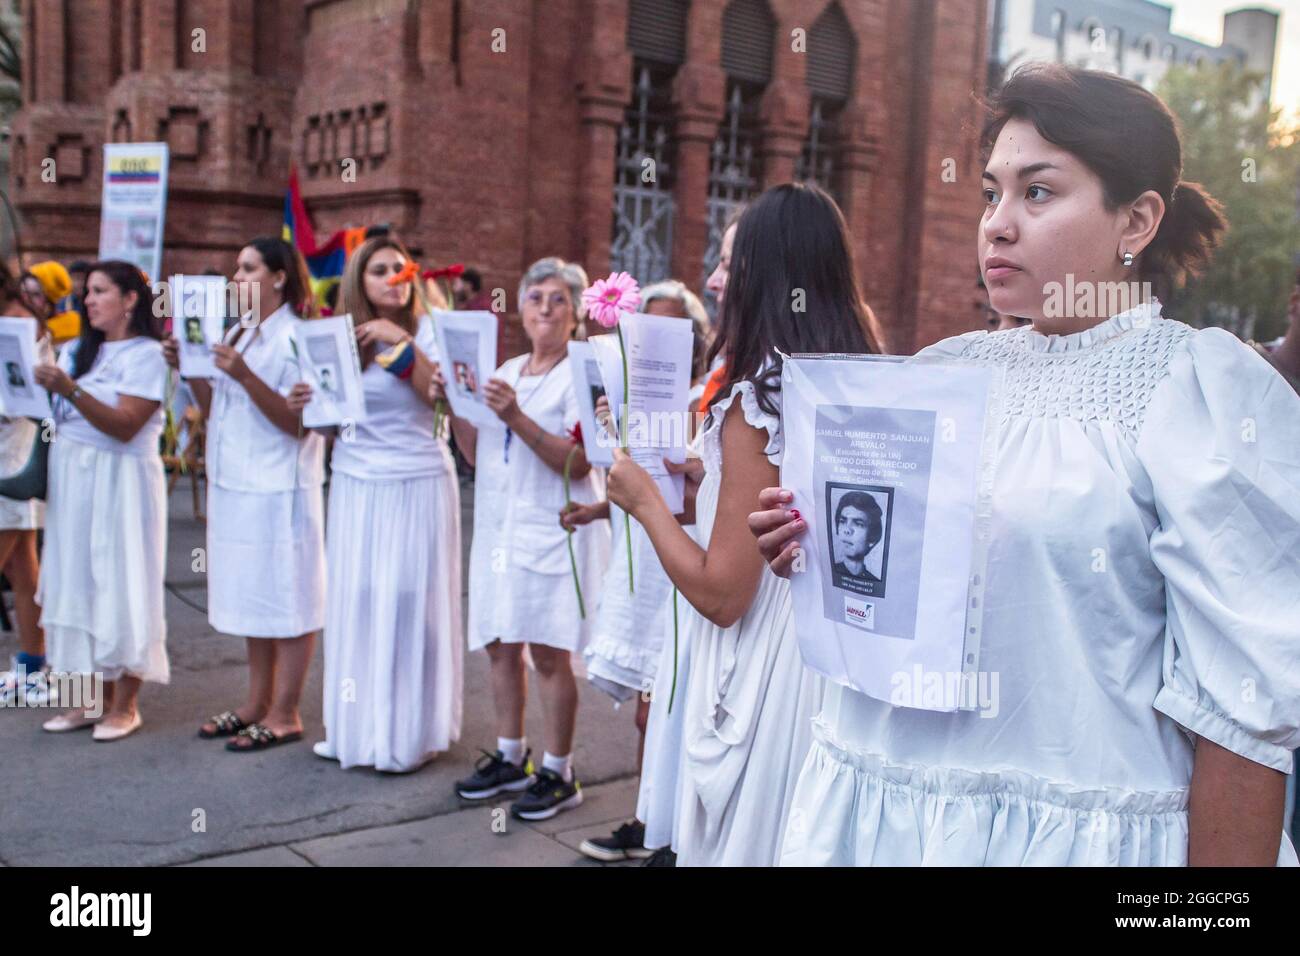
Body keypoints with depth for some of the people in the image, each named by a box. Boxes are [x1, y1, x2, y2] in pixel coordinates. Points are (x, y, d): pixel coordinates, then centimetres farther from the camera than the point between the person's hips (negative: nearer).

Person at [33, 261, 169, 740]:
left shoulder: (146, 355, -6)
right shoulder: (76, 350, 14)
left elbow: (124, 426, -17)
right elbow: (54, 412, 8)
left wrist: (70, 390, -24)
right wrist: (43, 386, -10)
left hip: (118, 481, -6)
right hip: (72, 479, 7)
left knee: (120, 587, -2)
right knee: (81, 584, 7)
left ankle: (125, 705, 6)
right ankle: (97, 696, 15)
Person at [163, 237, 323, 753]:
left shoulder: (298, 337, -11)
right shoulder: (236, 332, 13)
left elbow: (298, 422, -17)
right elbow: (214, 409, 16)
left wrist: (243, 374, -25)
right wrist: (188, 368, 0)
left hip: (280, 489, -8)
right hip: (233, 483, 8)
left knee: (286, 598, 0)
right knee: (252, 595, 15)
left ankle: (285, 714, 8)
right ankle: (258, 701, 26)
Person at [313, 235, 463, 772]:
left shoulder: (428, 329, 0)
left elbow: (443, 395, -15)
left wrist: (401, 343, -20)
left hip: (417, 484, -4)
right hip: (355, 485, 4)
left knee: (409, 600, -2)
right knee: (355, 601, 5)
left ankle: (410, 733, 9)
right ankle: (357, 725, 19)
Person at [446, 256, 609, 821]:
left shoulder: (583, 373, -6)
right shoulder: (506, 371, 15)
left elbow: (579, 462, -17)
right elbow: (476, 452, 14)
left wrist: (517, 418, -25)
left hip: (555, 531, -7)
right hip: (499, 525, 7)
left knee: (549, 652, -3)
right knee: (500, 644, 11)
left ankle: (558, 773, 10)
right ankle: (510, 758, 27)